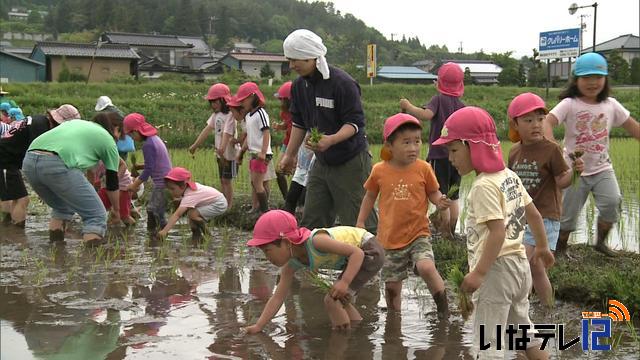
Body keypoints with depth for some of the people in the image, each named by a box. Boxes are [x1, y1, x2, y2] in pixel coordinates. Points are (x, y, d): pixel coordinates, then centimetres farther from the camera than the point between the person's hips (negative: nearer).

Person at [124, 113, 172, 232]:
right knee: (151, 209, 14)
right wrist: (139, 179, 15)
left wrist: (135, 185, -8)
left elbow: (148, 169, -18)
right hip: (165, 181, 10)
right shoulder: (155, 138, 11)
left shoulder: (148, 144, -18)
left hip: (161, 184, -10)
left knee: (156, 213, -7)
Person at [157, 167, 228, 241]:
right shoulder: (188, 187, -6)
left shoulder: (189, 197, -31)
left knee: (192, 214, -25)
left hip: (219, 204, -10)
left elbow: (177, 215, -40)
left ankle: (206, 234, -7)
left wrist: (165, 230, -46)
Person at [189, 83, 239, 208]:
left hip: (229, 153, -9)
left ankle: (229, 207, 5)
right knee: (222, 180, 15)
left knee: (227, 180, -3)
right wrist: (195, 145, 7)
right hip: (220, 153, 9)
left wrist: (222, 148, -45)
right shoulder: (216, 114, 8)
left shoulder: (230, 115, -19)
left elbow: (227, 133, -32)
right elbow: (208, 129, 9)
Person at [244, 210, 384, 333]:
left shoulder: (316, 241, -31)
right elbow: (277, 298, 0)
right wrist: (258, 326, -5)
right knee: (340, 301, 24)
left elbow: (357, 253, -29)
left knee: (332, 300, -15)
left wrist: (344, 282, -39)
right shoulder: (291, 265, -6)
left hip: (369, 250, -9)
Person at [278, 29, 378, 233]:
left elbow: (355, 123, -19)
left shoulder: (342, 83, -19)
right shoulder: (299, 86, 5)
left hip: (350, 162, -7)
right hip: (321, 162, 7)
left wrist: (331, 140, -35)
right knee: (311, 222, 8)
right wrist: (290, 154, 14)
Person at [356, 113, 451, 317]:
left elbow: (433, 193, 4)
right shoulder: (379, 171, -3)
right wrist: (360, 223, 8)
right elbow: (370, 197, 12)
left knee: (426, 267, -26)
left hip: (418, 234, -2)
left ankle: (443, 307, -5)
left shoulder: (423, 169, -5)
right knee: (392, 284, 10)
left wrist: (441, 203, -18)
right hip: (389, 238, 2)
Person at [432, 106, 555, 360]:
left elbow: (498, 231, -26)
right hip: (519, 263, 10)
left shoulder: (484, 186, -19)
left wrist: (478, 273, -27)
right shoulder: (509, 176, 9)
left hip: (496, 268, -10)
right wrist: (542, 247, 31)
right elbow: (533, 214, 17)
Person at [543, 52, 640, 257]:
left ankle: (601, 242, 5)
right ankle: (560, 249, 27)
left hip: (602, 168, 3)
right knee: (568, 213, 5)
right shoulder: (569, 104, -11)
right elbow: (547, 122, -25)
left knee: (612, 202, -18)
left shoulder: (611, 105, 2)